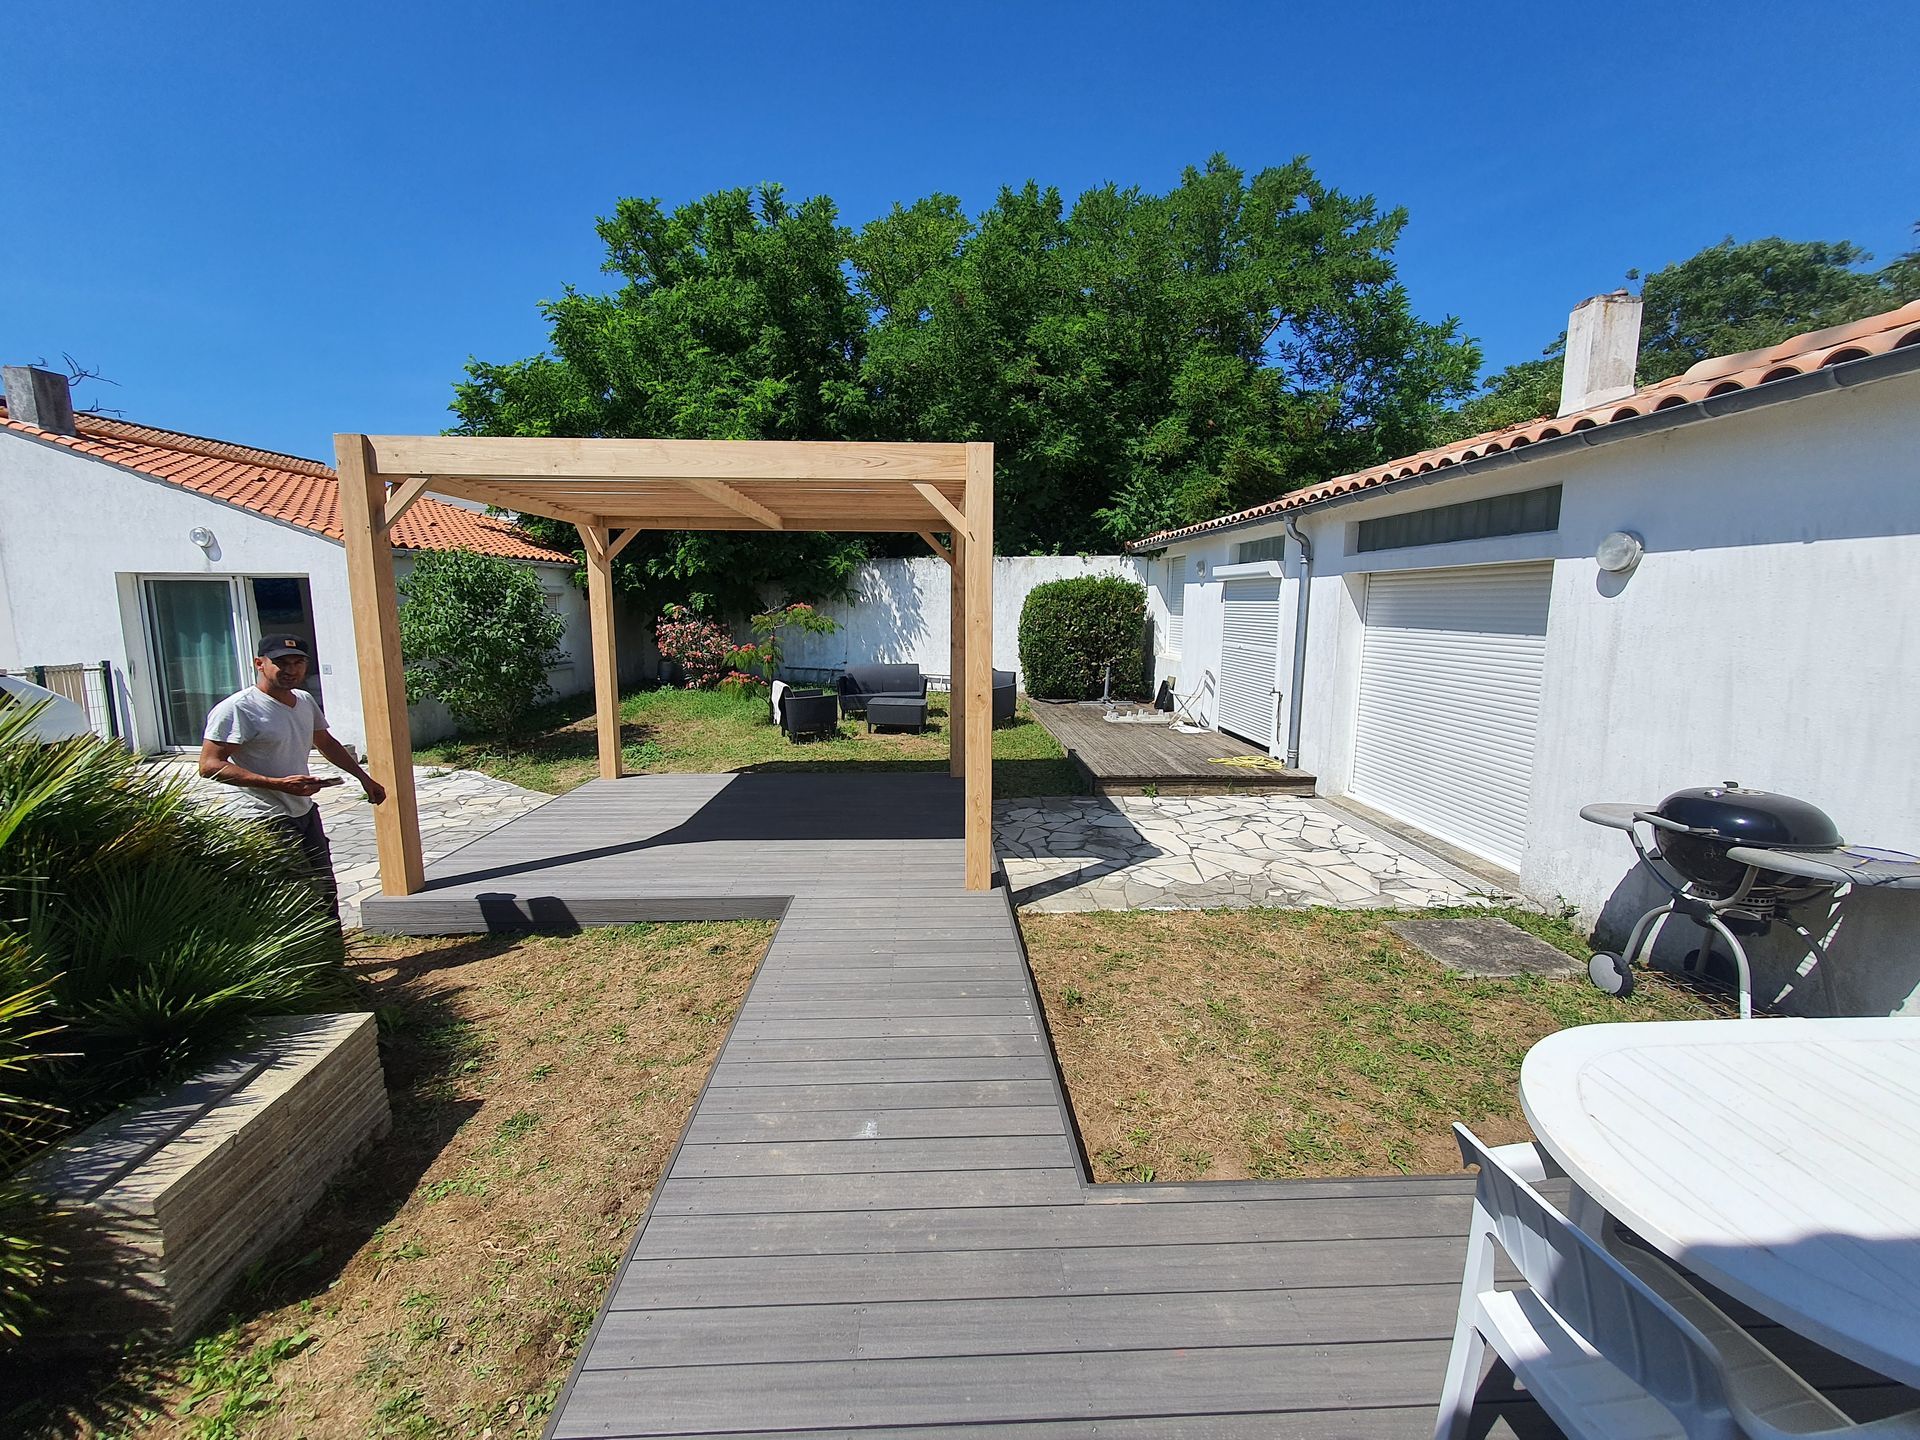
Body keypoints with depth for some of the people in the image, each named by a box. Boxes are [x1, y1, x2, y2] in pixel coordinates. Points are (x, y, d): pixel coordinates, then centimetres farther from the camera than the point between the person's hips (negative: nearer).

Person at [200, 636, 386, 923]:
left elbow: (327, 743, 23)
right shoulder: (237, 709, -16)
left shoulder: (305, 701, 8)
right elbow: (210, 765, -21)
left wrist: (364, 778, 22)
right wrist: (278, 784, -28)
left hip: (305, 812, 8)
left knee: (325, 896, 17)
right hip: (264, 823, -8)